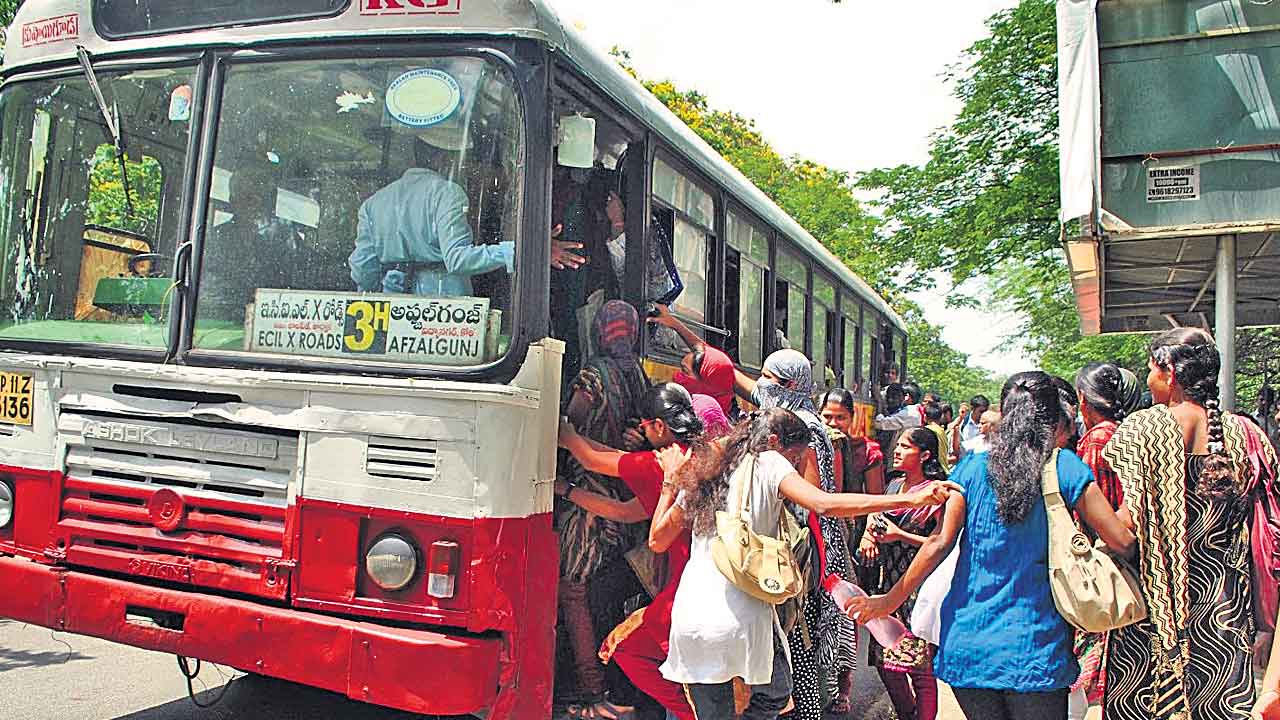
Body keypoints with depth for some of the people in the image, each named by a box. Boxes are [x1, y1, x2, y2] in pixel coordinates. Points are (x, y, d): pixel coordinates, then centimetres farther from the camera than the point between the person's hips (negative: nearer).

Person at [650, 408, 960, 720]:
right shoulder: (769, 463, 1)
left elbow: (657, 540, 20)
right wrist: (909, 499, -18)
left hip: (689, 620, 5)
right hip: (741, 620, -5)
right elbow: (824, 504, -16)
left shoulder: (703, 474, 16)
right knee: (776, 693, 21)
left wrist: (671, 479, 31)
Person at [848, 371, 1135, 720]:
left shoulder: (973, 469, 0)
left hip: (969, 644, 2)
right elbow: (1122, 542, -7)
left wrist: (890, 600, 1)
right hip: (1035, 651, -2)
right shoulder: (1065, 468, -4)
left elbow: (941, 543, -6)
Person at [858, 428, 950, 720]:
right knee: (884, 660, 11)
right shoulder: (895, 485, 12)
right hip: (886, 582, 7)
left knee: (921, 665, -5)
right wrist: (868, 535, 3)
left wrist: (900, 536, -15)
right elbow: (875, 515, 23)